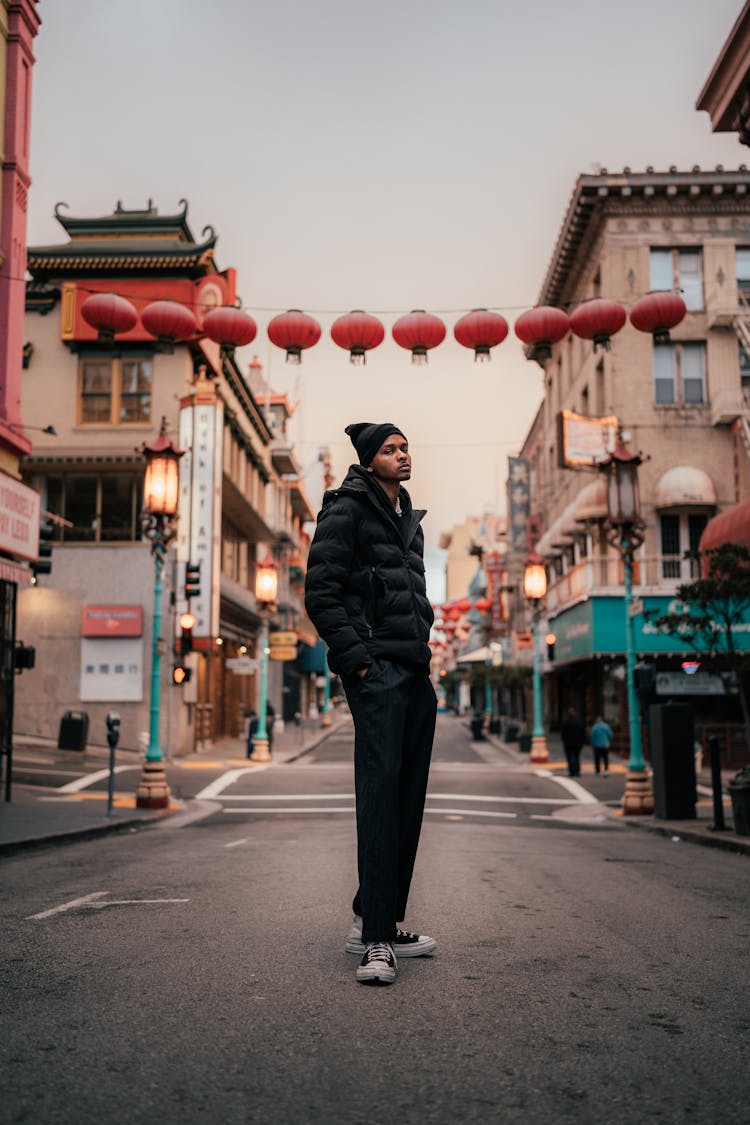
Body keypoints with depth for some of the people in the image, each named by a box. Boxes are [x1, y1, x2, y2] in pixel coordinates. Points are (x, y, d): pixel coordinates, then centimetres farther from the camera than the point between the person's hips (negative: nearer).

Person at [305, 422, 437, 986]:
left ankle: (377, 920, 19)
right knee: (380, 793, -12)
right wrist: (355, 658, -14)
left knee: (409, 797, 8)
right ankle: (378, 940, -9)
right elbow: (320, 593, -10)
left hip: (415, 671, 9)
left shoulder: (409, 519, 23)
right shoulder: (347, 510, -2)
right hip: (376, 669, -8)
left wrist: (425, 650, 17)